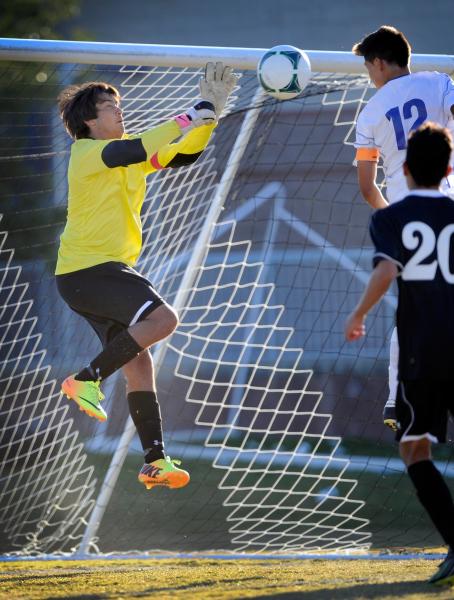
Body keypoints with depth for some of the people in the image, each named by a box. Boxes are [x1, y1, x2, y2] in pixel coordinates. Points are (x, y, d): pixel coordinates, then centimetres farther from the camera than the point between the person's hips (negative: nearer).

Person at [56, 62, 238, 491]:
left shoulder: (130, 157, 16)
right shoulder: (86, 152, -10)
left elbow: (183, 154, 15)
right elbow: (139, 149, -27)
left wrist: (212, 107, 4)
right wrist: (193, 115, -25)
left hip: (108, 270, 10)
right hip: (86, 268, -10)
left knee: (138, 362, 6)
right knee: (162, 318, -25)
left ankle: (155, 462, 7)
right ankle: (87, 379, -16)